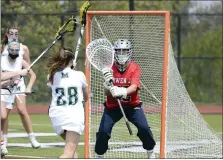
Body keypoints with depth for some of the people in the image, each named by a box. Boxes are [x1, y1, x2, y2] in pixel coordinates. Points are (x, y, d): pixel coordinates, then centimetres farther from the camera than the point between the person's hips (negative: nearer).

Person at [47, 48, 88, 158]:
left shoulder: (52, 77, 5)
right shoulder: (79, 75, 2)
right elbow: (86, 98, 16)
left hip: (57, 115, 4)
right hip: (74, 116, -4)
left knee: (71, 147, 26)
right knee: (69, 152, -12)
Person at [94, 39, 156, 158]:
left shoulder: (134, 68, -11)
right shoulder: (110, 69, -9)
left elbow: (134, 87, -27)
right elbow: (106, 92, -15)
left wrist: (124, 92, -49)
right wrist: (108, 84, -39)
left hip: (132, 105, -1)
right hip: (113, 106, 1)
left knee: (144, 128, -17)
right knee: (103, 131, -12)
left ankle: (151, 155, 4)